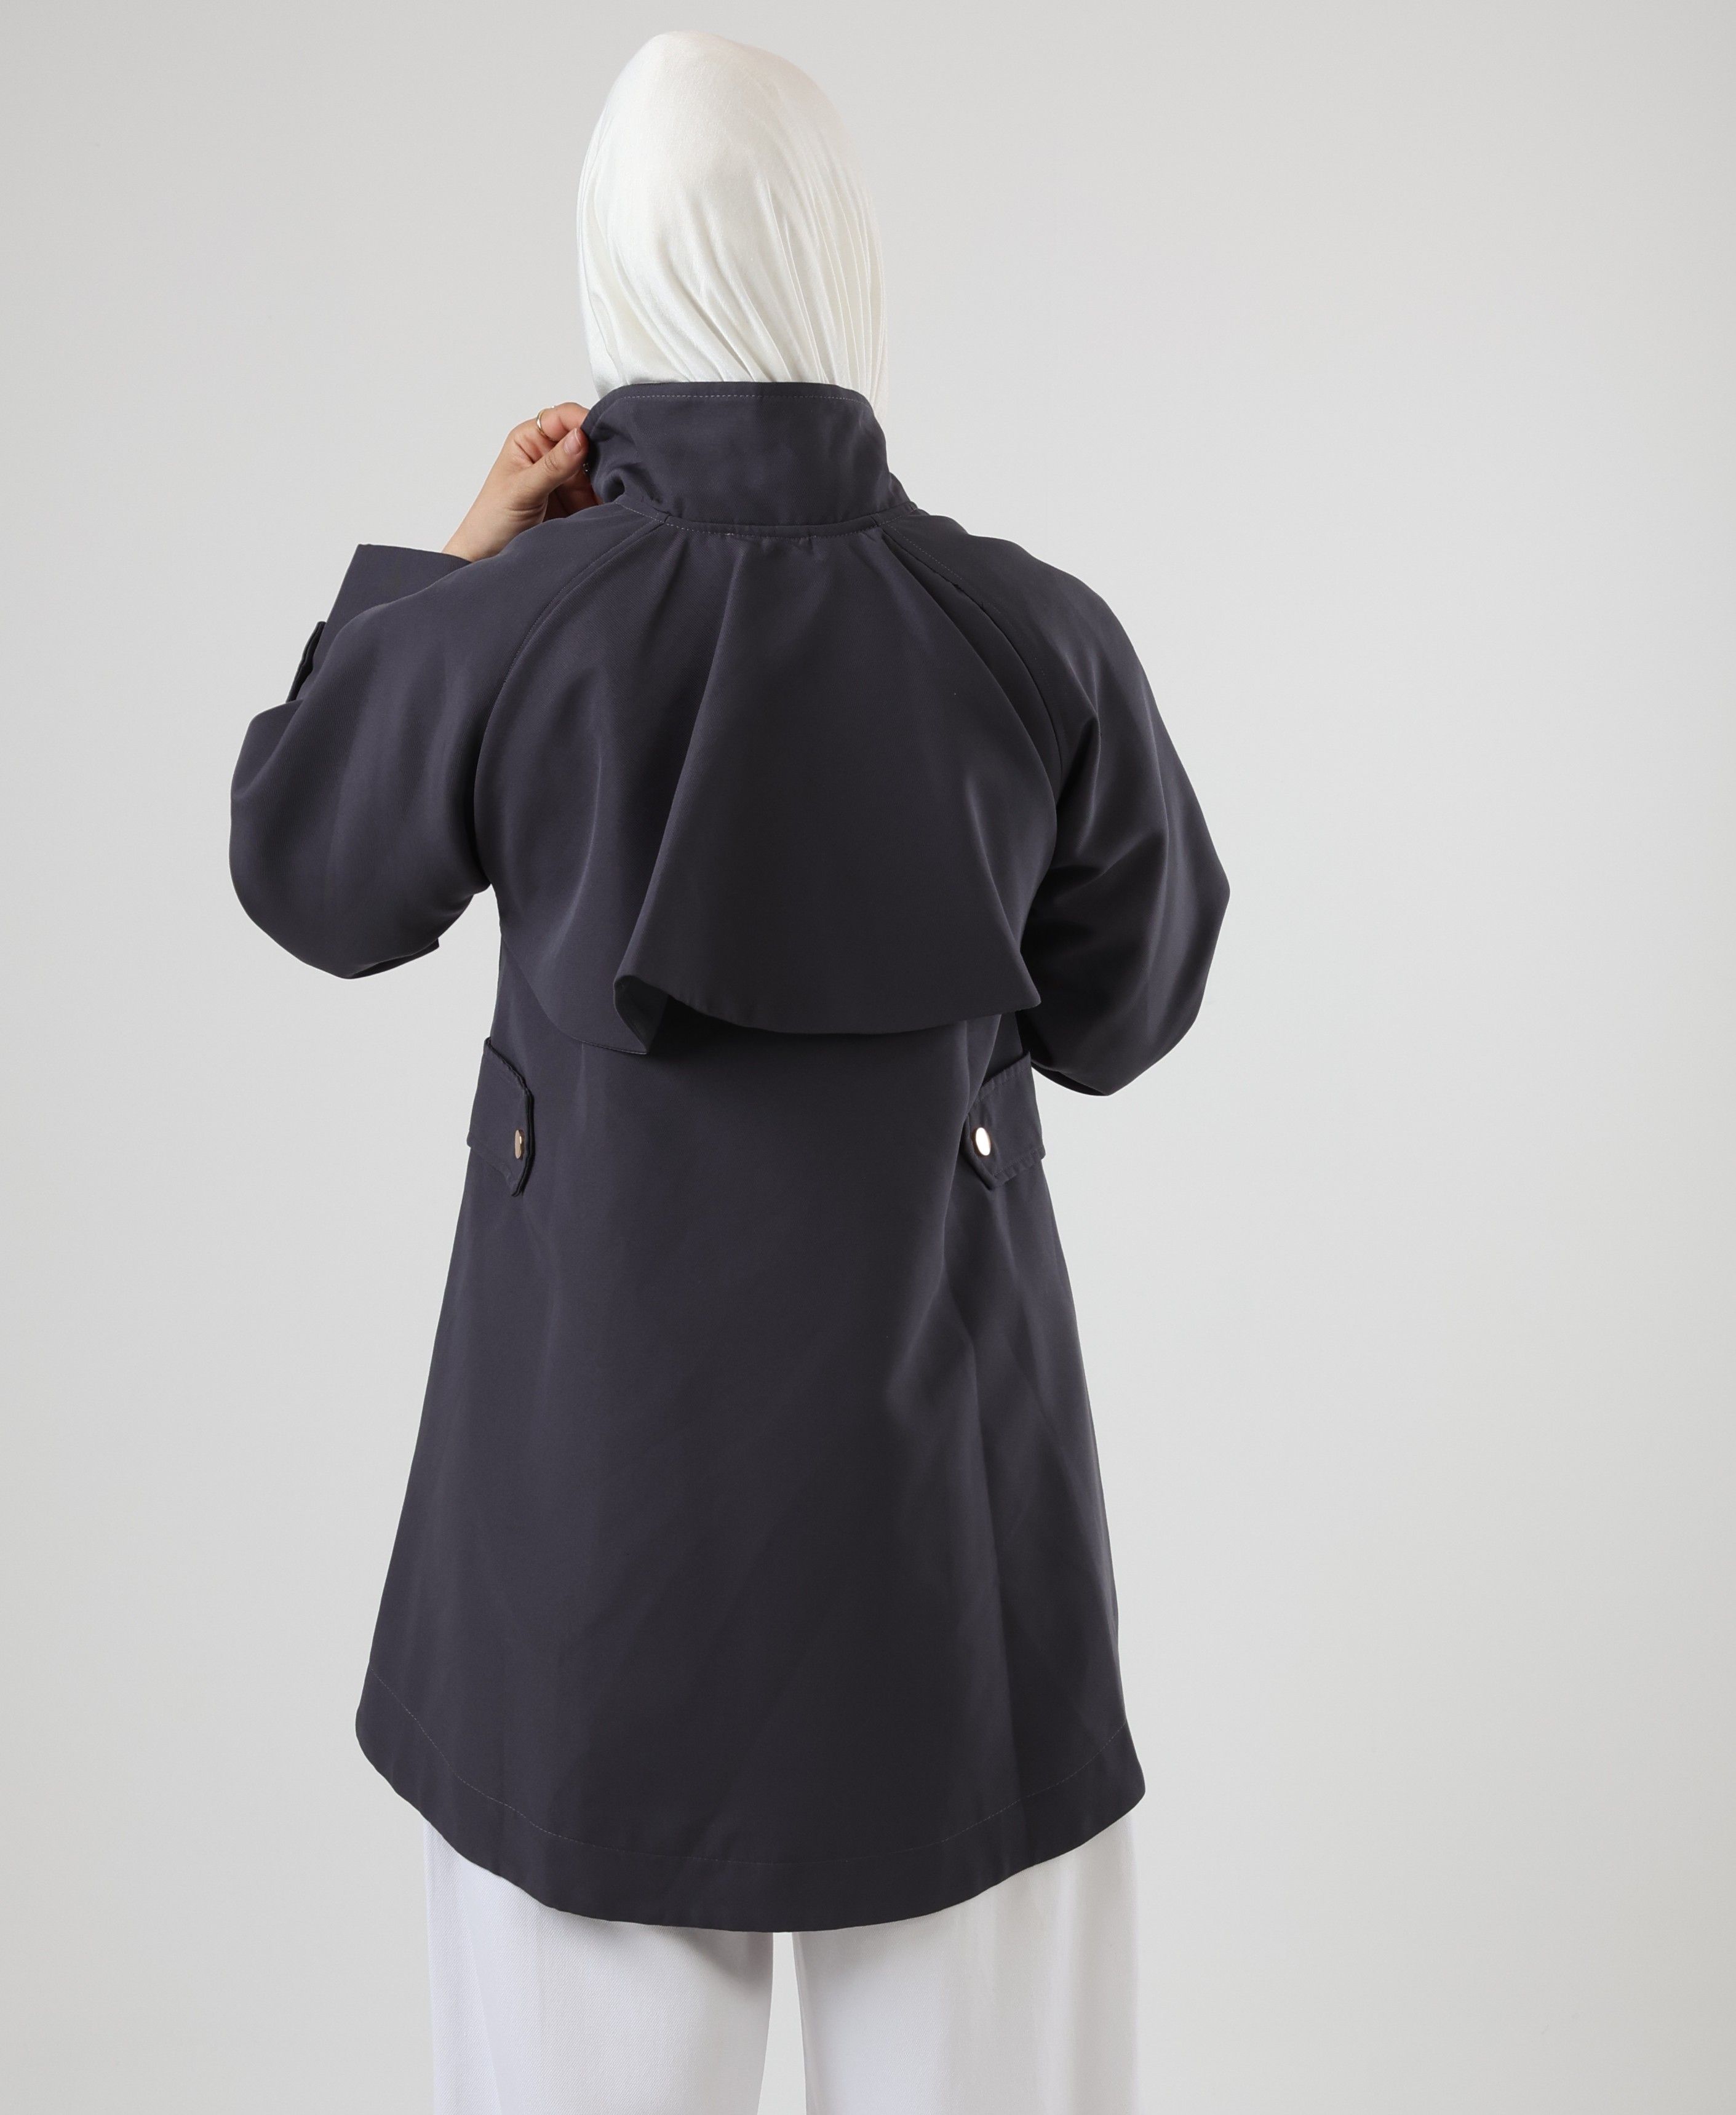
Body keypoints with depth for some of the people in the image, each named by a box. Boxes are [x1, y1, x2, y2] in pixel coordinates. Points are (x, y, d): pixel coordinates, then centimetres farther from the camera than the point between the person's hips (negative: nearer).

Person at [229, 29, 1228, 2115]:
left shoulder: (504, 626, -15)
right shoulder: (1037, 638, -11)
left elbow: (312, 884, 5)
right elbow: (1118, 1005, 3)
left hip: (598, 1405, 0)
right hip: (935, 1425, 1)